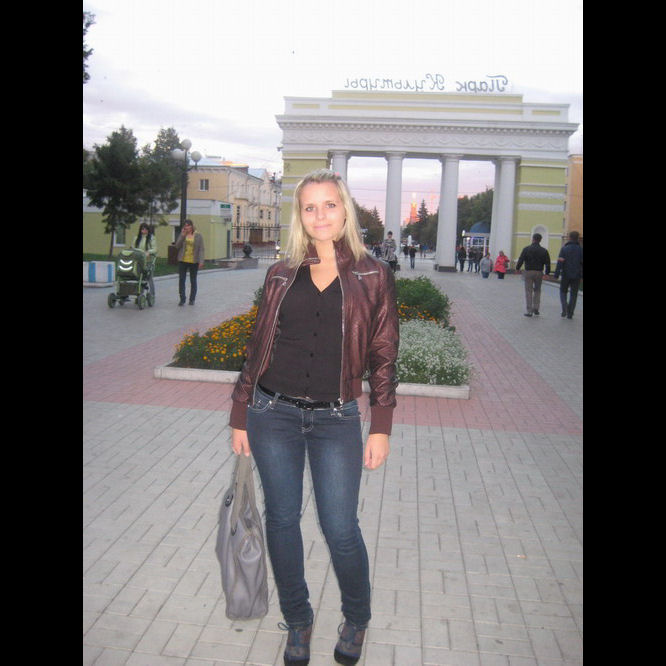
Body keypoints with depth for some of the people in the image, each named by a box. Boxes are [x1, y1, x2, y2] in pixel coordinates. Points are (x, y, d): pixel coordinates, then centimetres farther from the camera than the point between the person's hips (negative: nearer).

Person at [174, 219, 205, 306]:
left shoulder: (198, 236, -1)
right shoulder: (182, 235, 6)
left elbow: (201, 249, -3)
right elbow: (177, 245, -2)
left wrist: (201, 261, -11)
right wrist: (182, 235, -11)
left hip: (194, 262, -2)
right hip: (183, 261, 2)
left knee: (193, 281, 8)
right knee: (181, 280, -1)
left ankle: (192, 299, 18)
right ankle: (182, 299, 6)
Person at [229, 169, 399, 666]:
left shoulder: (373, 275, 0)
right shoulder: (282, 274, 6)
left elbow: (383, 355, 1)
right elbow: (257, 347, 10)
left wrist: (381, 428, -3)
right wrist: (241, 416, 8)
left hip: (336, 420, -2)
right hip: (274, 414, 3)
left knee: (340, 530, 1)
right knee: (282, 521, 10)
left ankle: (357, 620, 31)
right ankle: (298, 622, 34)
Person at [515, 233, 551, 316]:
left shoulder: (526, 249, -4)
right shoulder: (544, 251, 3)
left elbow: (521, 260, -6)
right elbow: (547, 263, 3)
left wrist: (517, 268, 7)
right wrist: (547, 273, 11)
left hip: (529, 272, -2)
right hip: (539, 273, 2)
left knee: (529, 291, 1)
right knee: (537, 290, 18)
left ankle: (529, 311, -1)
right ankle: (536, 308, 13)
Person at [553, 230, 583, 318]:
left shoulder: (564, 248, -6)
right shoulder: (580, 249, 0)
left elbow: (560, 263, -12)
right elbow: (582, 263, -2)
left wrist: (556, 275, -9)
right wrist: (582, 275, 6)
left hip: (566, 275, -1)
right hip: (577, 276, 1)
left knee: (563, 291, 15)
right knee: (573, 294, 9)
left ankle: (564, 308, -8)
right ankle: (570, 313, 9)